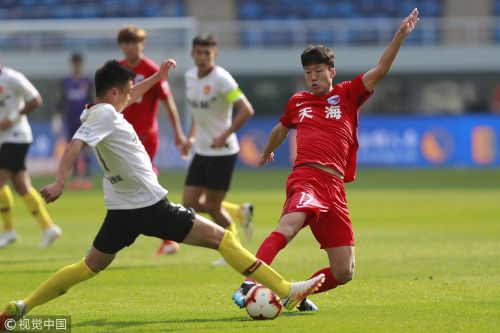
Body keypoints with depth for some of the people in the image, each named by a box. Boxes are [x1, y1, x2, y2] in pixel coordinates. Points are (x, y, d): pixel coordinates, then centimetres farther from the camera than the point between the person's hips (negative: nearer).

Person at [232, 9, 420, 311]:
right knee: (289, 226, -37)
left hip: (335, 188, 2)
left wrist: (401, 35, -8)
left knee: (344, 273, -1)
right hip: (307, 177, -2)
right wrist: (267, 153, 59)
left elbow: (381, 70, 3)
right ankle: (248, 285, -51)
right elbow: (281, 129, 42)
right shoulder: (297, 102, 20)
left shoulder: (347, 95, 16)